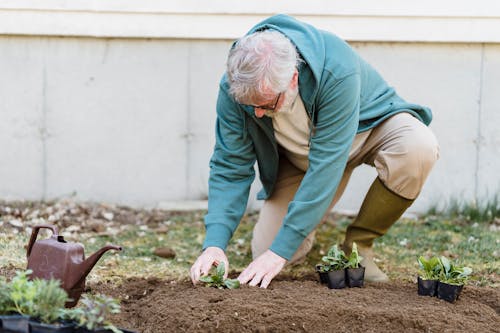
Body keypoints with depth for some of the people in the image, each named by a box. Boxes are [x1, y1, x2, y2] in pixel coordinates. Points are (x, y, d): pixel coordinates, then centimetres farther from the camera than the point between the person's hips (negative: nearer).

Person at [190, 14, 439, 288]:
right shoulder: (234, 87, -28)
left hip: (367, 126, -2)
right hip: (298, 155, 3)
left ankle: (358, 245, -13)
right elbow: (229, 168, -21)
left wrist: (280, 250, -41)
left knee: (418, 147, -36)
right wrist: (214, 243, -34)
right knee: (265, 251, -12)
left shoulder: (338, 71, -41)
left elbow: (325, 166, -40)